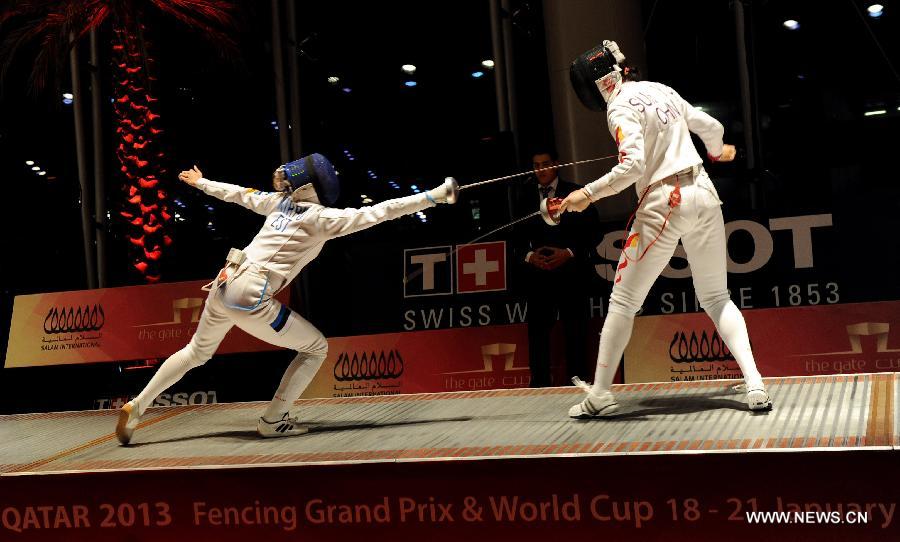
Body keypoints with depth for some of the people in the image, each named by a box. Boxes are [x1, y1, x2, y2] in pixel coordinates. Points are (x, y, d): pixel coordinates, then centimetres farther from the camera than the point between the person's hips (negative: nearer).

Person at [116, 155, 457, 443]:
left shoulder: (280, 201, 14)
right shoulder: (323, 217, -5)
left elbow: (239, 195, 28)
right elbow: (379, 213, -11)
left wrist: (201, 183, 46)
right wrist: (433, 196, -11)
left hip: (223, 287, 7)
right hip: (250, 299, -7)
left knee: (196, 354, 31)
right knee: (316, 348, 10)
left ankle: (136, 408, 28)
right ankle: (272, 421, 11)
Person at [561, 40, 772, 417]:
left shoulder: (621, 107, -9)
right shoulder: (660, 90, 13)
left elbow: (632, 166, -21)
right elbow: (711, 127, 21)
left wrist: (588, 194, -15)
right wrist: (718, 151, 42)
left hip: (664, 203, -6)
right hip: (704, 193, 7)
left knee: (623, 301, 5)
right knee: (716, 299, 14)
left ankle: (600, 395, 9)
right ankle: (754, 384, -1)